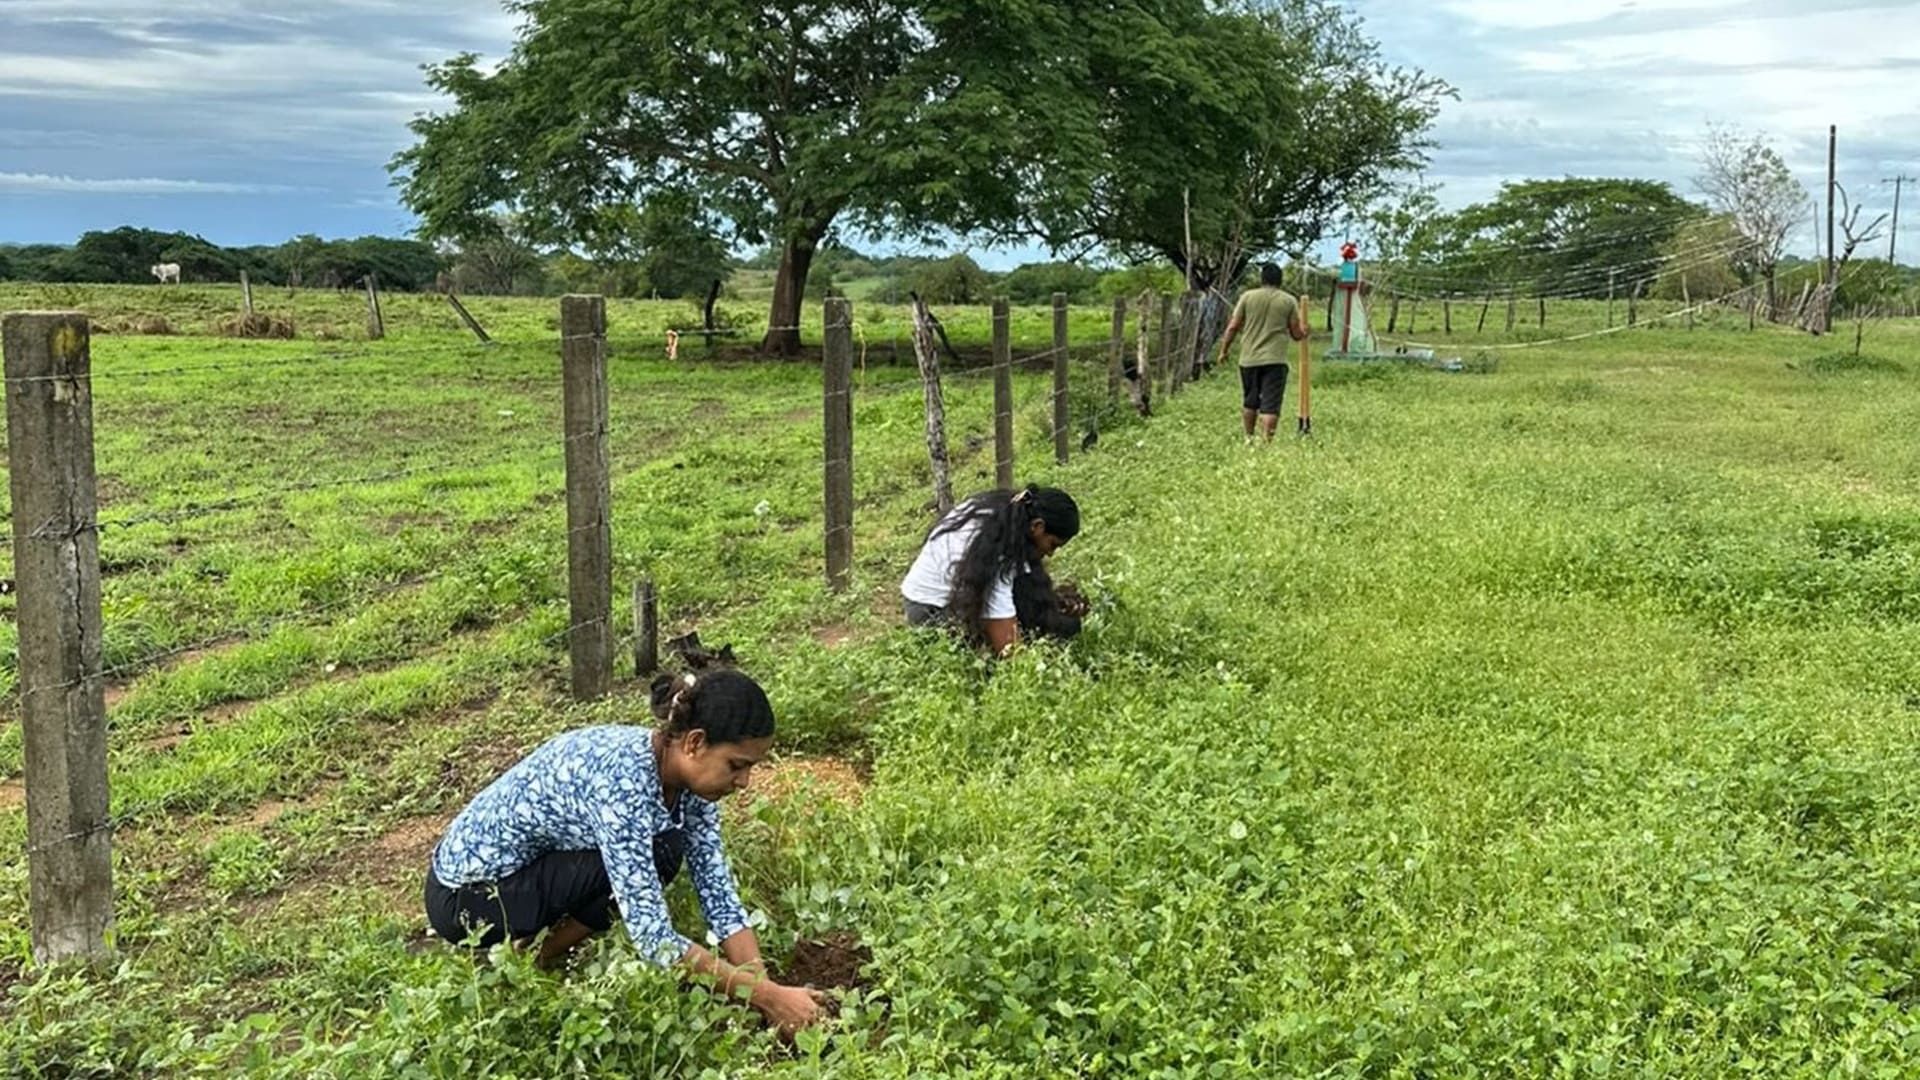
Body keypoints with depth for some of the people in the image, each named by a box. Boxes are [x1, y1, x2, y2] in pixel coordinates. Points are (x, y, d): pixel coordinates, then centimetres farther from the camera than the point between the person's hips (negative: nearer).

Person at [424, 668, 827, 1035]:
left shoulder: (687, 776, -8)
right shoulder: (622, 779, -33)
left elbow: (721, 898, -6)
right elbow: (654, 940, -34)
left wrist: (768, 989, -17)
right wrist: (768, 996, -32)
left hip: (524, 866, 8)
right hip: (465, 895, -8)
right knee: (656, 855, -21)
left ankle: (532, 945, 7)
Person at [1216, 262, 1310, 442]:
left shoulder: (1247, 297, 4)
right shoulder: (1289, 300, 3)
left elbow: (1233, 327, 3)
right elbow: (1297, 334, 5)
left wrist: (1223, 350, 14)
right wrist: (1303, 331, 27)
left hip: (1249, 359, 2)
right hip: (1275, 360, -2)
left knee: (1249, 402, 17)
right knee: (1270, 406, -4)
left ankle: (1249, 438, 27)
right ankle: (1267, 441, -10)